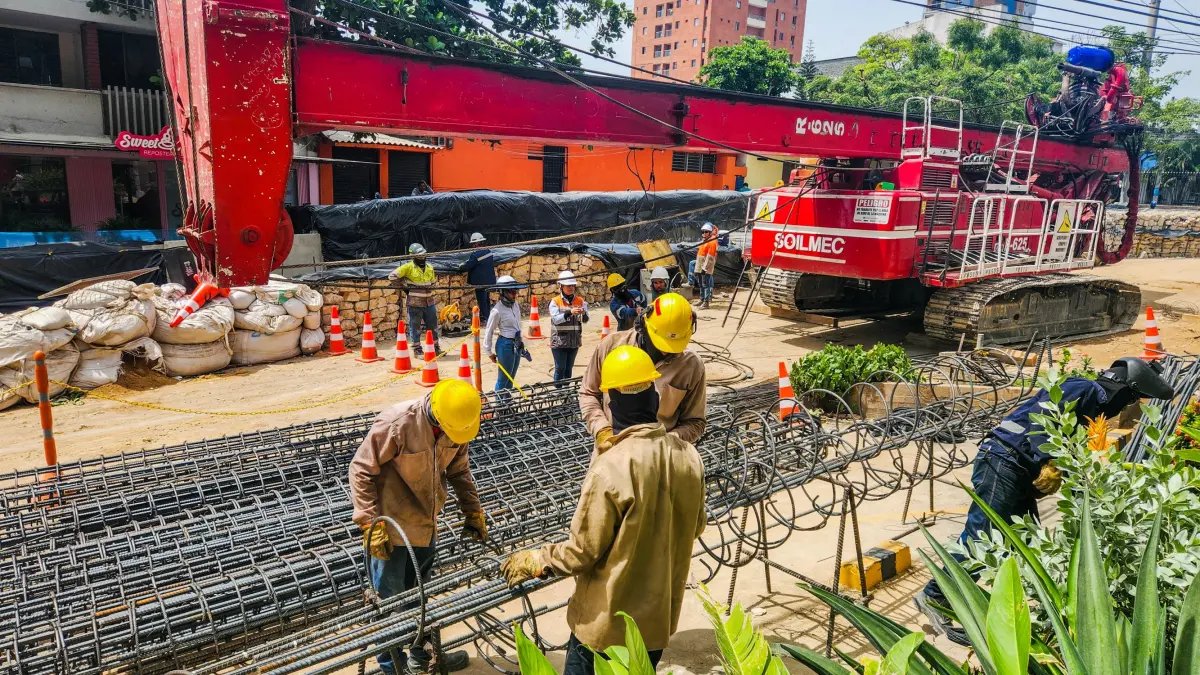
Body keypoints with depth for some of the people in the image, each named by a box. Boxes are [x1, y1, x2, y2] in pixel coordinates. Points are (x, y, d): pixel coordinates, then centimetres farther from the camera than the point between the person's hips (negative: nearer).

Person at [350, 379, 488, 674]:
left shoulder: (458, 427, -8)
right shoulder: (396, 423, -27)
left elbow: (459, 471, 9)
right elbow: (361, 470, -19)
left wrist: (473, 511, 6)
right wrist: (371, 522, -20)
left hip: (426, 527, 6)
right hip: (391, 529, -6)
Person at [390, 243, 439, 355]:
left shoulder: (429, 267, 10)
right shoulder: (408, 267, -8)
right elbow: (392, 276, -9)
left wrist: (429, 290, 10)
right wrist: (404, 285, -7)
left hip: (429, 302, 6)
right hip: (415, 303, -6)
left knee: (433, 325, 12)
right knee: (415, 327, 3)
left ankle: (436, 348, 24)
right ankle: (417, 349, 12)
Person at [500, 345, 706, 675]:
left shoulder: (610, 468, -28)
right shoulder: (689, 456, -11)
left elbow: (581, 552, -19)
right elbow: (695, 527, 5)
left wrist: (533, 560, -1)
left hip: (609, 620, -5)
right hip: (661, 614, 5)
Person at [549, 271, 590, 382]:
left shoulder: (580, 301, 6)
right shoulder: (555, 302, -4)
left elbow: (585, 320, -1)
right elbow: (555, 319, -16)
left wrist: (584, 313, -25)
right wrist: (569, 312, -30)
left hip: (574, 341, 4)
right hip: (559, 341, -4)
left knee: (569, 368, 12)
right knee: (560, 368, -3)